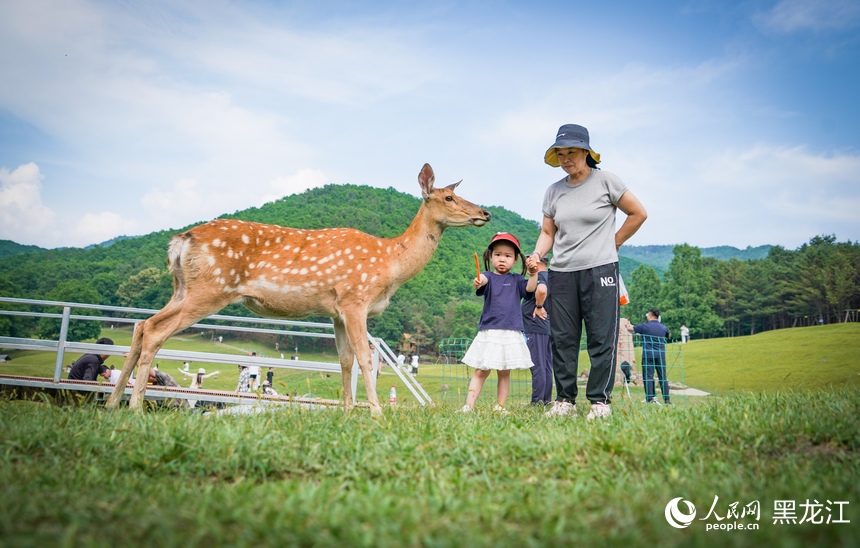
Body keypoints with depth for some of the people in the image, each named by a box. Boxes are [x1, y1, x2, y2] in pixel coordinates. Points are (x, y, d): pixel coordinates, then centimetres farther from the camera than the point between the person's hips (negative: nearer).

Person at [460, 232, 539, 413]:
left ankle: (500, 407, 16)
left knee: (504, 372, 8)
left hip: (511, 333, 2)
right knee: (481, 371, -2)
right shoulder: (488, 277, 2)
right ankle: (468, 406, -2)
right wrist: (478, 282, -45)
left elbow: (530, 287, -6)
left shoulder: (516, 280, 11)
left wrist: (534, 274, -23)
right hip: (488, 332, -2)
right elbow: (482, 279, -22)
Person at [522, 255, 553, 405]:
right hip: (549, 328, 9)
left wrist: (538, 306, -19)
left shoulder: (538, 276, -11)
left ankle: (537, 401, -5)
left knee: (538, 367, -7)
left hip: (536, 328, -9)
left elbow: (542, 290, -33)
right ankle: (547, 400, 16)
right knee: (547, 367, 12)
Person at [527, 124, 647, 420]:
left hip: (600, 269, -4)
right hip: (561, 273, 4)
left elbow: (638, 214, 6)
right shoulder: (554, 191, 11)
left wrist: (612, 243, 3)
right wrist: (537, 254, -4)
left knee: (602, 339, -3)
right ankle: (564, 400, 14)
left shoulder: (606, 181, 0)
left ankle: (600, 400, 6)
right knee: (562, 339, 5)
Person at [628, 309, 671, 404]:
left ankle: (650, 399, -9)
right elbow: (668, 336, 29)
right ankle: (666, 399, 7)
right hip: (661, 355, 4)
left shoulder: (644, 326, -4)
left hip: (648, 355, -4)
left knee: (648, 376, -3)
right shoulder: (663, 327, 8)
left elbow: (631, 329, 9)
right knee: (663, 377, 6)